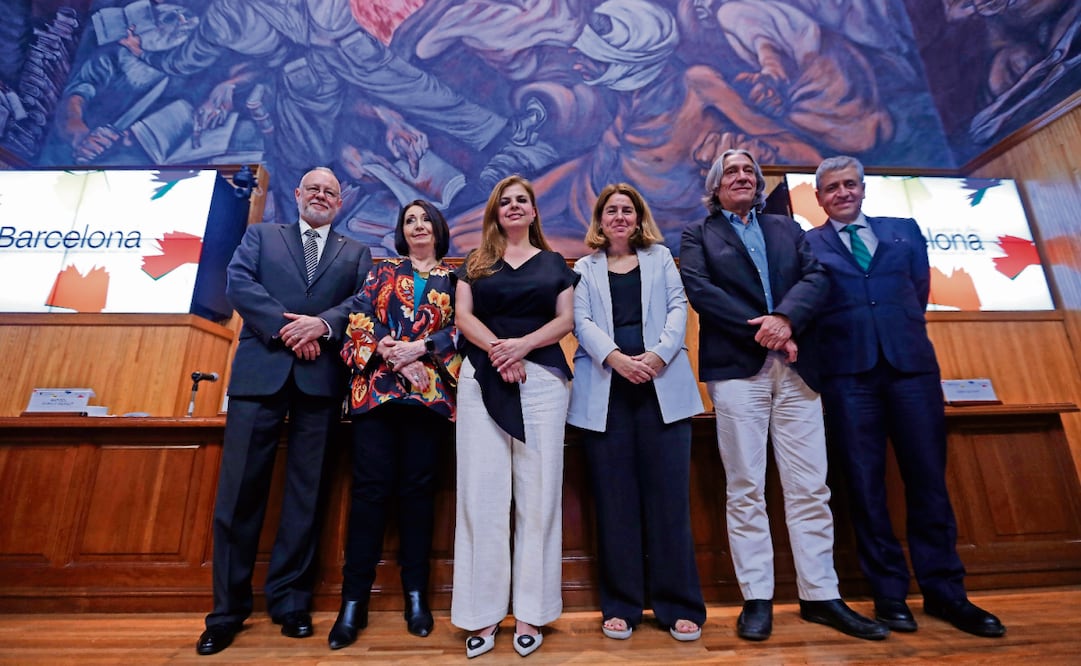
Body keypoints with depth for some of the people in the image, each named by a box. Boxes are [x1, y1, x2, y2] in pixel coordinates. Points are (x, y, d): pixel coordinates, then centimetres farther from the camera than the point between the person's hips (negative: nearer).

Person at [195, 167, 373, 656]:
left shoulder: (357, 254, 17)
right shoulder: (261, 235, 17)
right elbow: (238, 283, 1)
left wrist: (324, 324, -16)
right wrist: (286, 328, -12)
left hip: (322, 380, 0)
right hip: (260, 372, 0)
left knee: (305, 495, 6)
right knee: (239, 492, 3)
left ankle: (291, 601, 19)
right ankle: (228, 608, 18)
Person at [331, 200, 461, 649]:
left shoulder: (454, 278, 14)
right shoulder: (382, 271, 15)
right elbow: (359, 321, 4)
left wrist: (419, 348, -13)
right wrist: (396, 359, -11)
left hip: (430, 390, 0)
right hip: (377, 387, 1)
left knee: (418, 487, 3)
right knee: (371, 487, -1)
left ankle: (416, 594, 15)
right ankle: (354, 601, 9)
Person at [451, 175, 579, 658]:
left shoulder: (554, 263, 15)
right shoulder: (476, 262, 16)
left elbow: (565, 319, 4)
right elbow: (463, 316, 5)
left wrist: (522, 345, -13)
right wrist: (496, 349, -13)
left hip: (542, 379, 0)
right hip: (482, 381, 1)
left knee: (538, 494, 1)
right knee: (481, 494, 1)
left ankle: (530, 611, 13)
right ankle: (483, 611, 13)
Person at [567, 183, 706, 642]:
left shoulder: (660, 257, 18)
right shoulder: (585, 268, 15)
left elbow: (678, 307, 5)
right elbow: (582, 322, 2)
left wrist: (658, 354, -12)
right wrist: (616, 357, -16)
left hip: (662, 385, 0)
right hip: (605, 388, 0)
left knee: (668, 493, 1)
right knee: (615, 496, 3)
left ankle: (679, 604, 14)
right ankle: (621, 605, 16)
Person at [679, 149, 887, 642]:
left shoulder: (787, 228, 21)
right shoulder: (698, 234, 11)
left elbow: (816, 277, 5)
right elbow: (699, 290, -6)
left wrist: (785, 318, -15)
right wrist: (761, 330, -13)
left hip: (795, 367, 3)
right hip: (736, 368, -3)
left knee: (810, 488, 5)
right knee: (745, 489, 1)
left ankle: (821, 596, 17)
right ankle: (757, 599, 11)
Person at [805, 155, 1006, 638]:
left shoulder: (905, 230, 18)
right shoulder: (805, 245, 9)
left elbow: (920, 289, 18)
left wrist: (901, 329, 15)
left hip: (911, 365, 2)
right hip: (847, 374, -2)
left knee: (928, 478, 5)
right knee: (864, 484, 2)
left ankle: (945, 591, 20)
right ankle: (888, 593, 14)